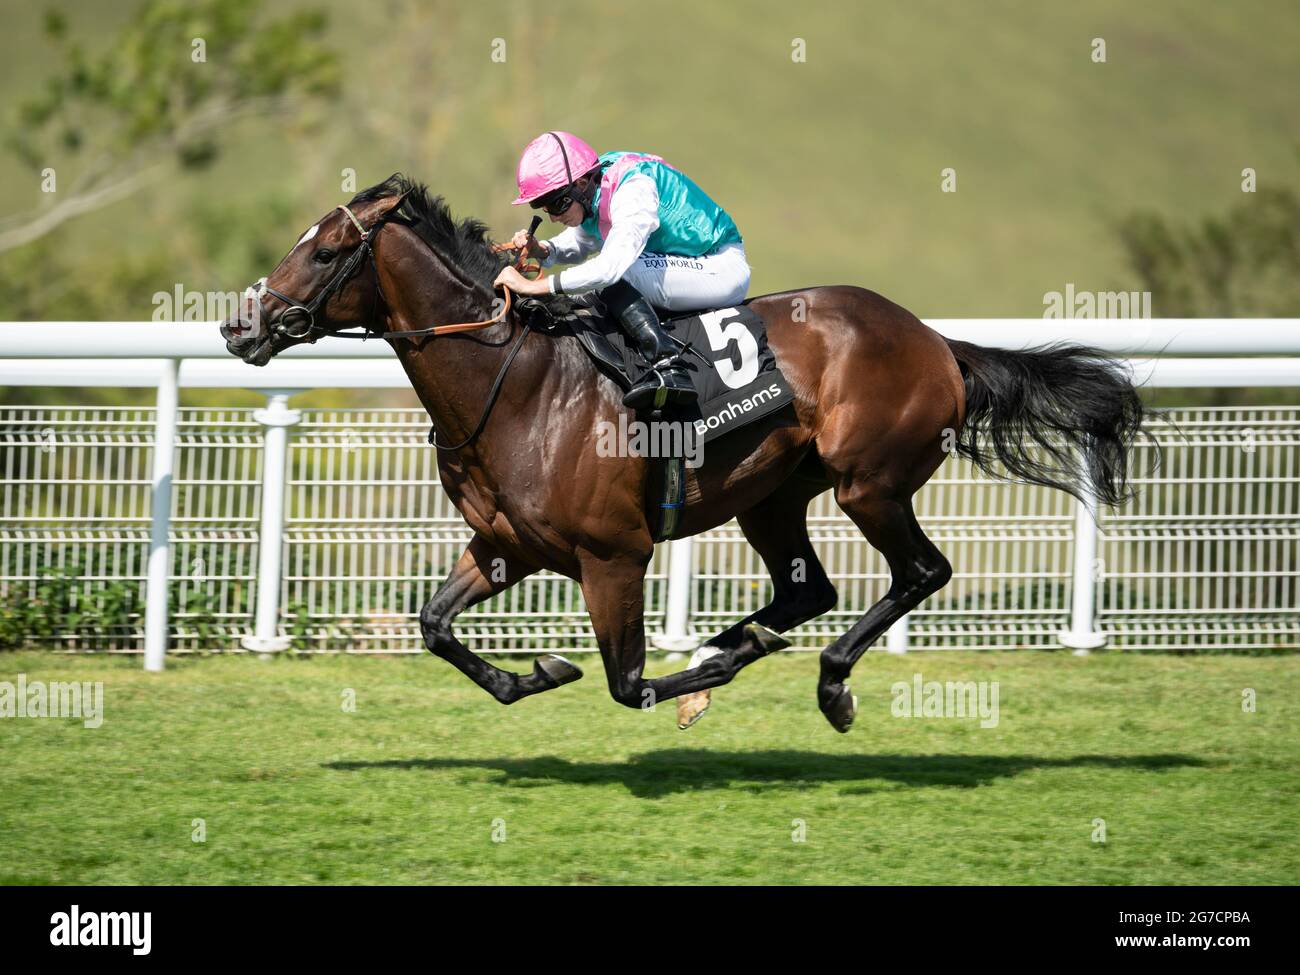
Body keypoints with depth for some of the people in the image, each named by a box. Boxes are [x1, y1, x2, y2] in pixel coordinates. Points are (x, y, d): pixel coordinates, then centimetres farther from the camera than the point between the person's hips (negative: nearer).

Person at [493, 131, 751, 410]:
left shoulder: (634, 190, -27)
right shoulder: (593, 191, 0)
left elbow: (612, 264, -37)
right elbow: (580, 244, 18)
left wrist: (534, 285, -37)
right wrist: (541, 249, -5)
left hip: (723, 269, -10)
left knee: (615, 277, -25)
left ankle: (667, 366, -34)